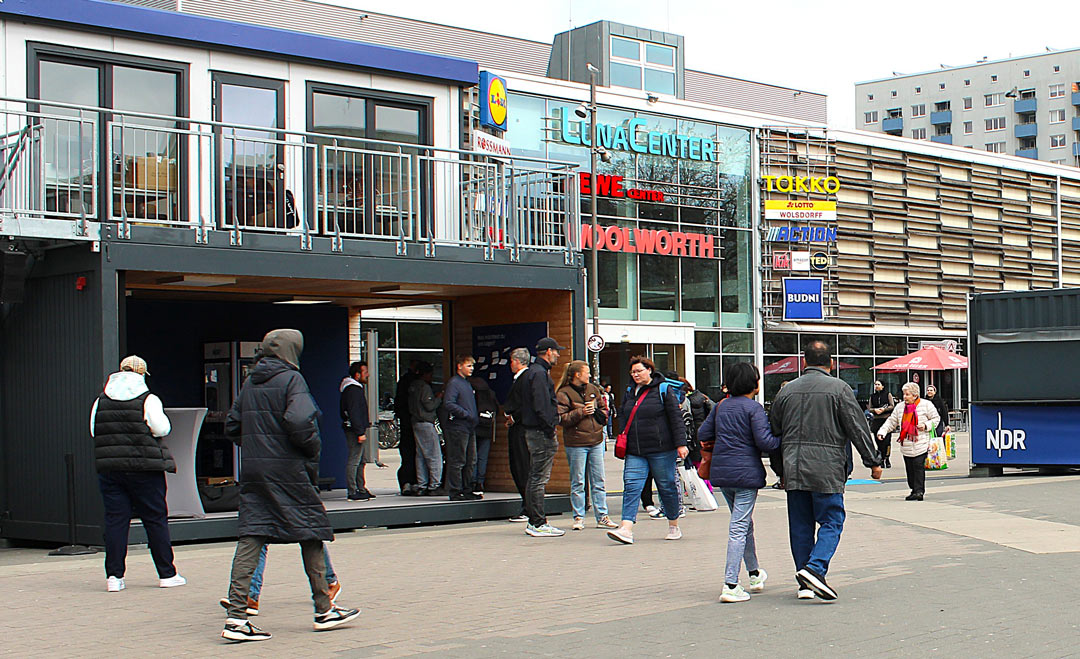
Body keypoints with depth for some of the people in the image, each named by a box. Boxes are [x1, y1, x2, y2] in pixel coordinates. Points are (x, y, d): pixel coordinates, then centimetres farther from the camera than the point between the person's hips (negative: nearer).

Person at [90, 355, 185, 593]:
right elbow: (161, 429, -11)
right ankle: (167, 574, 9)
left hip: (109, 468, 3)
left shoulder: (101, 401, 7)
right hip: (144, 468, -3)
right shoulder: (148, 400, -6)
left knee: (115, 520, 6)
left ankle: (114, 575, 2)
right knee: (155, 519, 5)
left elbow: (93, 431, 8)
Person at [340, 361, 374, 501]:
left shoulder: (356, 388, 18)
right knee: (354, 461, -9)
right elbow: (354, 413, -21)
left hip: (356, 430, 11)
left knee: (360, 461, 14)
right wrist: (360, 432, -22)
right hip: (354, 430, -11)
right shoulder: (353, 389, -15)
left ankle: (361, 489, 20)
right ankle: (352, 492, -8)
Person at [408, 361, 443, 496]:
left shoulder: (412, 386, 12)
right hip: (426, 424, -9)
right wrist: (439, 398, -2)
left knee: (420, 455, 11)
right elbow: (429, 406, -17)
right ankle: (434, 486, -7)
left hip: (415, 423, 9)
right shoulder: (425, 387, -14)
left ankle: (421, 486, 12)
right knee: (435, 456, -5)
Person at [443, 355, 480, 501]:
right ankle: (455, 493, -1)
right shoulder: (453, 383, -10)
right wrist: (467, 414, -20)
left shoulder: (467, 383, 19)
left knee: (471, 461, 12)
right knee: (457, 462, -5)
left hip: (469, 428, 9)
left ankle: (467, 490, 20)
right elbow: (448, 404, -21)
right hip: (458, 427, -9)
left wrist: (475, 417, 12)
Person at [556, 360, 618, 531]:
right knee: (577, 482, 1)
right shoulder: (563, 393, -6)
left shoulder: (593, 389, 12)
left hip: (596, 440, 5)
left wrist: (601, 416, 3)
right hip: (576, 443, -5)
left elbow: (603, 407, 24)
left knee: (598, 481, 7)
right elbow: (561, 418, -12)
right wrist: (581, 412, -18)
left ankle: (602, 516, 13)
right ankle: (579, 518, 9)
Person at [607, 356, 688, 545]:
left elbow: (676, 418, -5)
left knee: (667, 487, 6)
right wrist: (624, 441, 13)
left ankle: (674, 526, 22)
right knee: (631, 486, -9)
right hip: (635, 452, 5)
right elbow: (622, 417, 23)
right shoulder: (629, 393, 13)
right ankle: (626, 529, -17)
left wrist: (680, 444, -10)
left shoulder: (663, 391, -3)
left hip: (661, 450, -4)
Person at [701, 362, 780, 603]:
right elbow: (764, 441, -17)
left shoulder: (721, 406, 9)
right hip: (745, 472, -7)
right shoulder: (754, 408, -10)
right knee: (739, 527, -6)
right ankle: (730, 585, -10)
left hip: (721, 472, 7)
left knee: (744, 523, 21)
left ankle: (755, 574, 34)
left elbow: (703, 434, 10)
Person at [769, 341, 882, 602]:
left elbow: (774, 432, 16)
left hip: (793, 470, 4)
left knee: (800, 526, 10)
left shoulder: (787, 390, 10)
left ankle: (805, 585, 12)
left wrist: (781, 470, 26)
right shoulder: (838, 388, -3)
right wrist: (873, 461, 4)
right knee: (831, 522, 2)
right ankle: (815, 568, -19)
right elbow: (857, 427, -4)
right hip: (827, 470, -4)